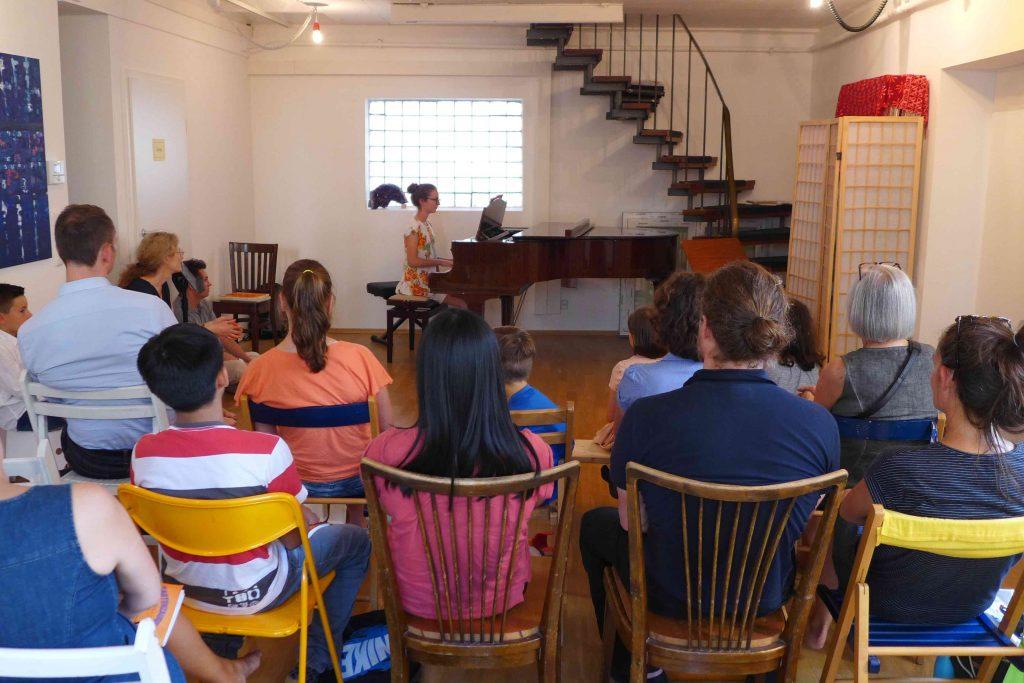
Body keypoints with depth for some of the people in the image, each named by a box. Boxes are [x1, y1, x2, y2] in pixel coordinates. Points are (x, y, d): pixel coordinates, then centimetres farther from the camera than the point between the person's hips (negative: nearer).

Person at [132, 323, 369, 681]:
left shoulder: (144, 453, -19)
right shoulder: (267, 450, -32)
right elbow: (292, 538, -18)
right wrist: (308, 518, 5)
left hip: (184, 589, 5)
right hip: (254, 593, -5)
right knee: (356, 540, 18)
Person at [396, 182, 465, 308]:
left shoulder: (427, 224, 12)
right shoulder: (414, 228, -16)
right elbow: (412, 261, -21)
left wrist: (448, 261, 2)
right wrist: (441, 262, -21)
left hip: (429, 278, 9)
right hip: (417, 283, -9)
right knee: (464, 303, -13)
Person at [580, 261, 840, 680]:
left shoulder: (646, 417, -28)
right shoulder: (819, 425, -21)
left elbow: (630, 521, -12)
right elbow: (806, 520, -3)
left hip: (672, 600, -3)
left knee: (594, 523, 29)